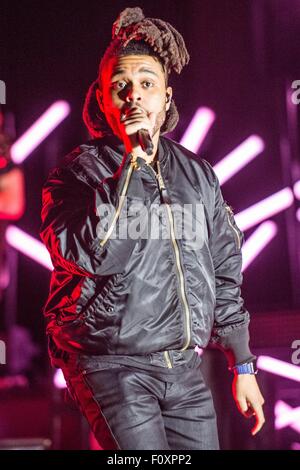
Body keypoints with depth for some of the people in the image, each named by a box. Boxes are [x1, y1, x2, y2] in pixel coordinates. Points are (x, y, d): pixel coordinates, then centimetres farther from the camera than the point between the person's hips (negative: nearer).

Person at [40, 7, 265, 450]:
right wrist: (133, 162, -20)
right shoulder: (79, 171, -3)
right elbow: (92, 255, -22)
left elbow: (225, 276, 15)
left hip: (185, 368, 5)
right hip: (112, 365, -4)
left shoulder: (198, 174, 10)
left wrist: (243, 366, 14)